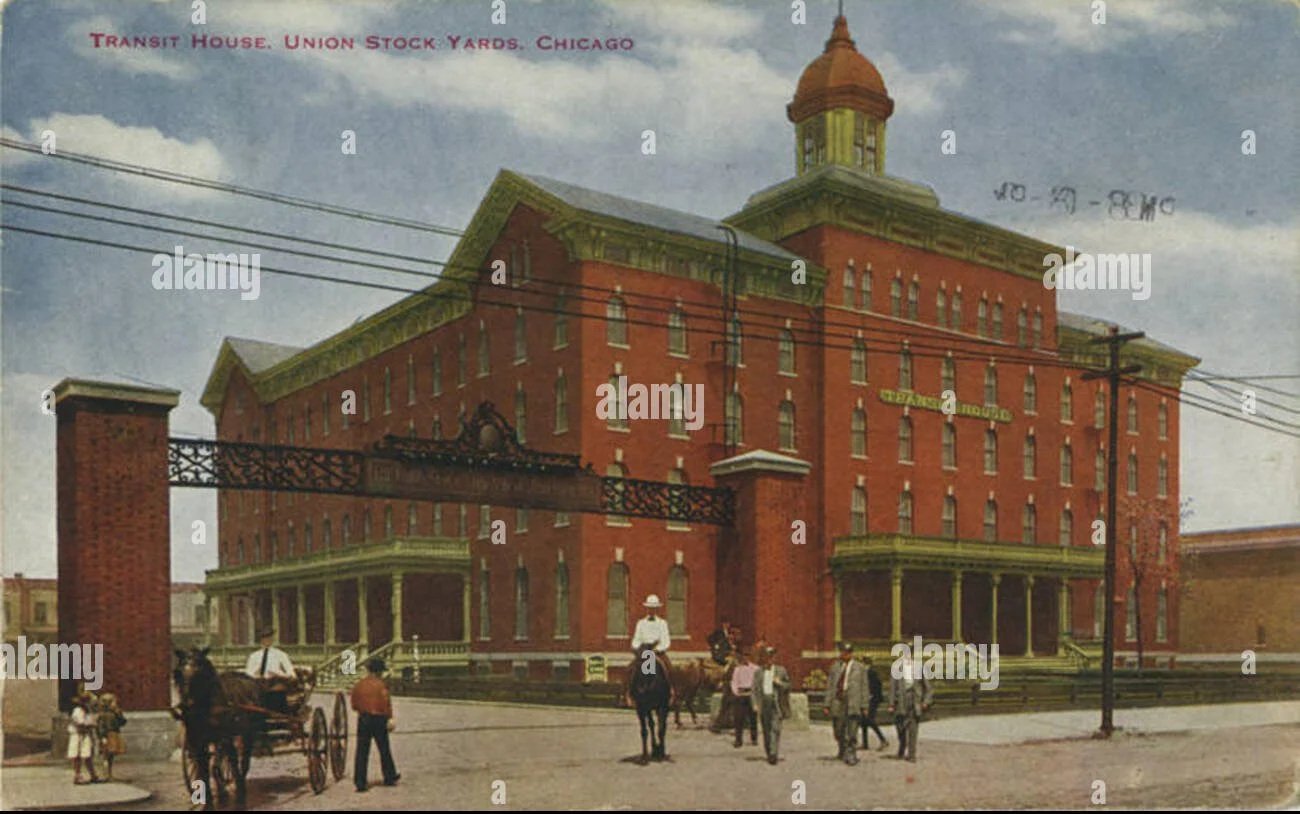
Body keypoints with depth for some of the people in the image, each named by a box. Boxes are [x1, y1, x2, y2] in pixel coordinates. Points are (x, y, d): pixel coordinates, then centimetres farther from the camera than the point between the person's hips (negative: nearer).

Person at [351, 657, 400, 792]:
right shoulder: (380, 685, -10)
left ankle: (360, 782, -1)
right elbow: (386, 703, -15)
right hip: (379, 719, -4)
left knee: (362, 752, 3)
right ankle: (389, 777, 23)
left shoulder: (359, 685, 5)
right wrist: (389, 719, -13)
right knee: (384, 750, 11)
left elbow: (354, 705, 11)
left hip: (363, 719, 4)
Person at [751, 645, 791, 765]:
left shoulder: (781, 671, 7)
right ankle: (768, 753, 18)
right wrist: (755, 704, -2)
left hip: (776, 702, -2)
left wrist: (780, 683, -11)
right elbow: (755, 689, 8)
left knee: (775, 728, -12)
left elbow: (788, 686, 10)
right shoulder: (758, 672, 10)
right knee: (766, 729, 7)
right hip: (763, 702, 2)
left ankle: (774, 754, -16)